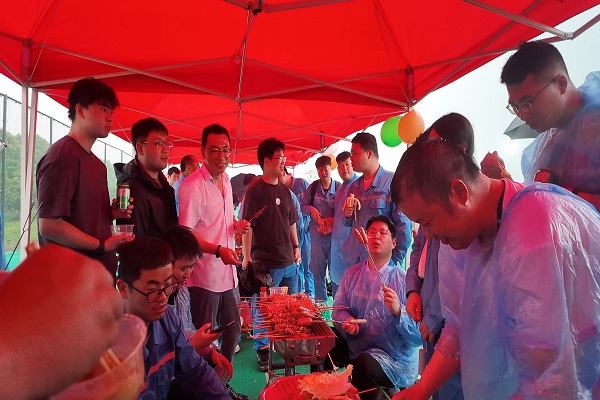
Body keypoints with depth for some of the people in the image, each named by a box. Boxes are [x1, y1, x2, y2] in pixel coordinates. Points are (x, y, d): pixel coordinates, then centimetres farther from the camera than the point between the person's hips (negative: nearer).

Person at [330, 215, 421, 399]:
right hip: (355, 345, 6)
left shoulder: (403, 280, -13)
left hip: (394, 357, -6)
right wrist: (347, 320, -15)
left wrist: (398, 312, -35)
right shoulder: (353, 273, 5)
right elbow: (339, 308, 7)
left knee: (363, 365, -33)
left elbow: (418, 335, -17)